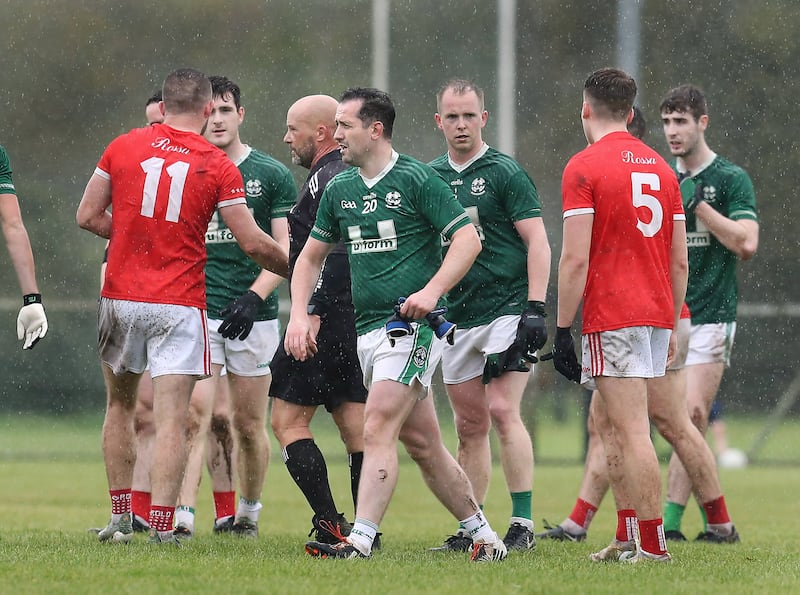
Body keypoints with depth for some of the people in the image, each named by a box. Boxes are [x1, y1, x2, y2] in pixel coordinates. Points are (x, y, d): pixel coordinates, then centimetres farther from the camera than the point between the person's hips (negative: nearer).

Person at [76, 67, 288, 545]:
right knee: (173, 421, -3)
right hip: (180, 304, -3)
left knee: (120, 406, 19)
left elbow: (87, 215, 5)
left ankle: (121, 518, 19)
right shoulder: (218, 166, -4)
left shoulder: (124, 147, 2)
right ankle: (162, 524, -12)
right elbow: (253, 243, -5)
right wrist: (296, 269, 11)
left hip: (121, 299, 3)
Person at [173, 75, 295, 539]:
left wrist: (255, 296, -17)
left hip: (252, 315, 0)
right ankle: (183, 515, -21)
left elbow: (286, 248, -3)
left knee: (249, 424, 7)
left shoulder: (273, 176, 1)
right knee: (196, 414, -14)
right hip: (197, 310, 1)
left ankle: (249, 510, 26)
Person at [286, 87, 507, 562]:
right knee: (423, 443, 9)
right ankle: (484, 536, 18)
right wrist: (299, 315, 8)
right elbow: (311, 256, 22)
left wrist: (432, 290, -22)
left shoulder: (417, 180, -8)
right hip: (368, 330, 7)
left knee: (377, 430, -17)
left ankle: (360, 541, -23)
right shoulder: (339, 190, 12)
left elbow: (468, 239, -10)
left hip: (412, 326, -7)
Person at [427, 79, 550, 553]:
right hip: (455, 315, 6)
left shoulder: (504, 173, -5)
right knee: (470, 425, 7)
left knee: (502, 410, -16)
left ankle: (523, 523, -14)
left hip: (506, 309, -6)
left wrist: (535, 309, -15)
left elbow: (537, 242, -8)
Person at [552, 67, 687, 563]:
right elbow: (680, 261, 14)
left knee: (632, 432, -8)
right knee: (607, 420, 17)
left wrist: (562, 330, -8)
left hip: (611, 317, -7)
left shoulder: (584, 168, -7)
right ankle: (628, 537, 16)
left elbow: (575, 259, -13)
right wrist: (672, 329, 21)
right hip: (657, 316, 7)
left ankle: (653, 545, -11)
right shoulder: (661, 168, 14)